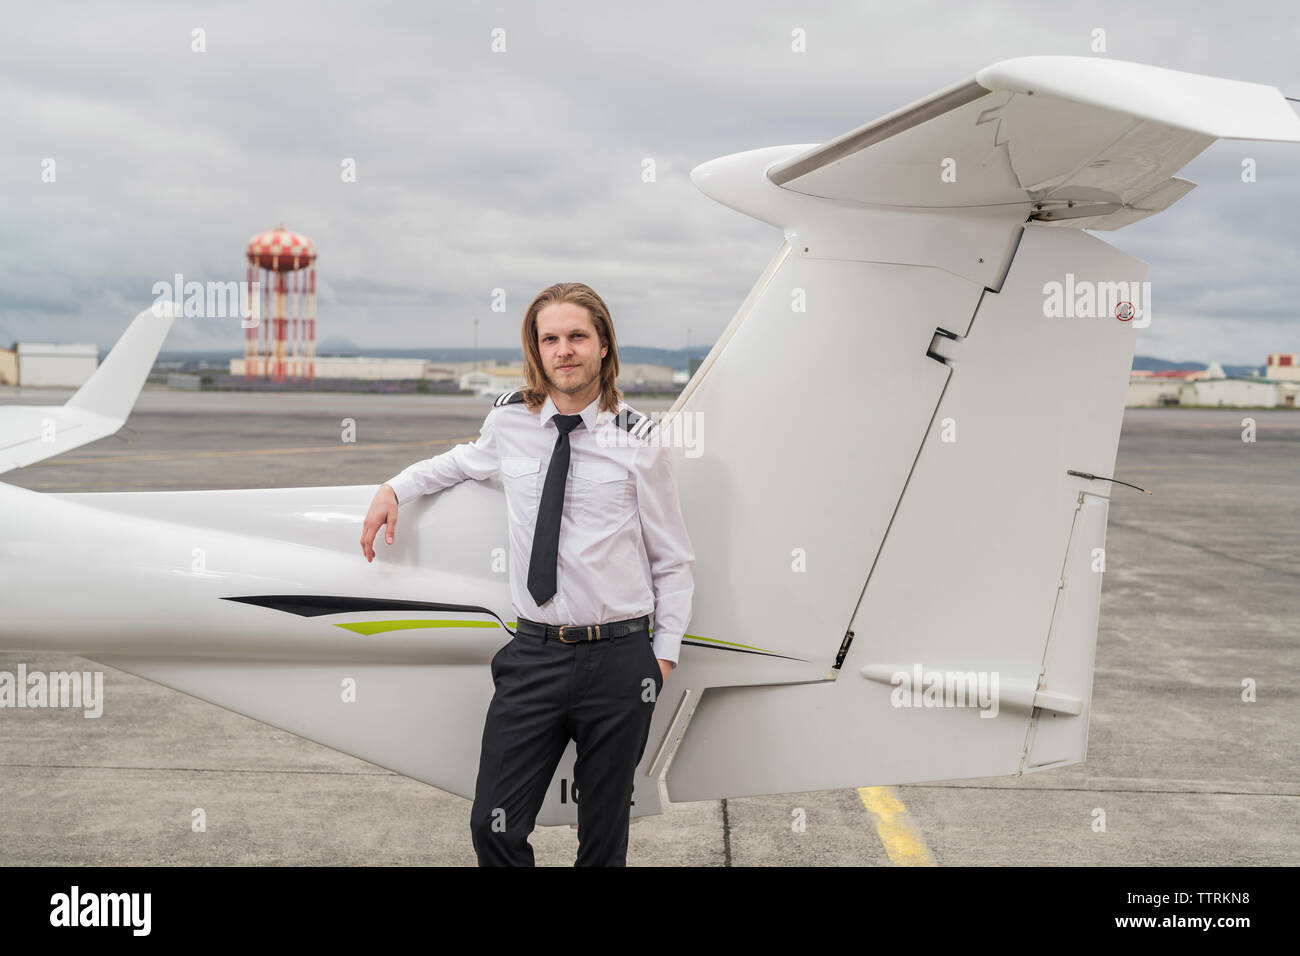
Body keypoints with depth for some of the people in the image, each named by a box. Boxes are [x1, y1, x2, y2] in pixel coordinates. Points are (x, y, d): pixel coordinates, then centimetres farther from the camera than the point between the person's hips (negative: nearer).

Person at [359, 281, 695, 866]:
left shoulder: (637, 439, -1)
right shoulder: (508, 422, 5)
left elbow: (672, 559, 5)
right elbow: (467, 460, 31)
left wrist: (665, 653, 2)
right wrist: (394, 488, 20)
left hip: (618, 657, -2)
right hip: (534, 653, 2)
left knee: (604, 835, 10)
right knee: (495, 827, -2)